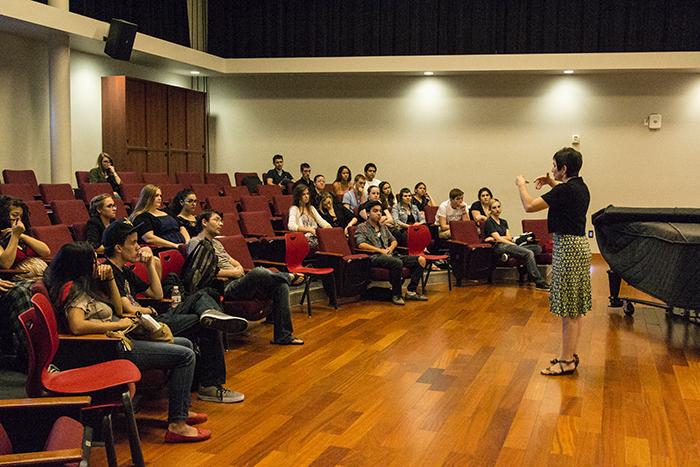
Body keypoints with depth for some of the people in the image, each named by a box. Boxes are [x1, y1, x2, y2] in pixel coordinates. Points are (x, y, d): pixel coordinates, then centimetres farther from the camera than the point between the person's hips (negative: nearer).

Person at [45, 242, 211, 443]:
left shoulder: (85, 284, 14)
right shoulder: (74, 290, -15)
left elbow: (118, 309, 21)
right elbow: (77, 326, -33)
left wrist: (110, 278, 7)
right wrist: (119, 324, -22)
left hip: (120, 340, 11)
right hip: (113, 349, -11)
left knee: (186, 344, 17)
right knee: (185, 356, -12)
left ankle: (181, 411, 19)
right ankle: (176, 425, -12)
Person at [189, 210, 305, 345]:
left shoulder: (216, 242, 29)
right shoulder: (196, 243, 0)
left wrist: (239, 268, 4)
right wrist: (232, 273, -9)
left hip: (240, 282, 9)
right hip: (227, 287, -9)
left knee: (280, 286, -10)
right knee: (257, 272, -35)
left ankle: (283, 336, -10)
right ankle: (290, 277, -6)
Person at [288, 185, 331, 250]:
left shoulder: (311, 208, 27)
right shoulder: (294, 209, 6)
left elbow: (321, 221, 17)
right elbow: (291, 226, -12)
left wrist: (328, 227, -6)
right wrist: (309, 229, -23)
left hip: (316, 237, 6)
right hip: (305, 238, -6)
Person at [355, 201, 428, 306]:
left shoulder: (383, 227, 27)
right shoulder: (362, 228, 5)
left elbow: (394, 241, 30)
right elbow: (361, 245, -11)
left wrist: (390, 248, 5)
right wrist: (381, 250, -12)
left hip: (389, 255, 8)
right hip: (375, 257, -7)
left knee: (421, 260, -9)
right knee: (397, 263, -39)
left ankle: (411, 291, -10)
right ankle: (396, 295, -25)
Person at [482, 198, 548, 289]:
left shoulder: (504, 222, 25)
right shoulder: (489, 222, 2)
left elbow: (509, 237, 10)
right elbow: (498, 239, -9)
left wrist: (494, 238, -5)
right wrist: (514, 245, -12)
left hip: (508, 245, 8)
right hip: (499, 248, -8)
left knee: (538, 248, -12)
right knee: (529, 253, -29)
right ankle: (539, 282, -32)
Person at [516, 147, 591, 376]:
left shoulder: (565, 190, -19)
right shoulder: (580, 187, 10)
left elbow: (529, 206, -19)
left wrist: (521, 184, -2)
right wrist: (553, 183, 24)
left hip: (568, 248, -10)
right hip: (578, 245, 10)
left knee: (568, 308, -5)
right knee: (574, 308, 15)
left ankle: (567, 361, 0)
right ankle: (570, 354, 24)